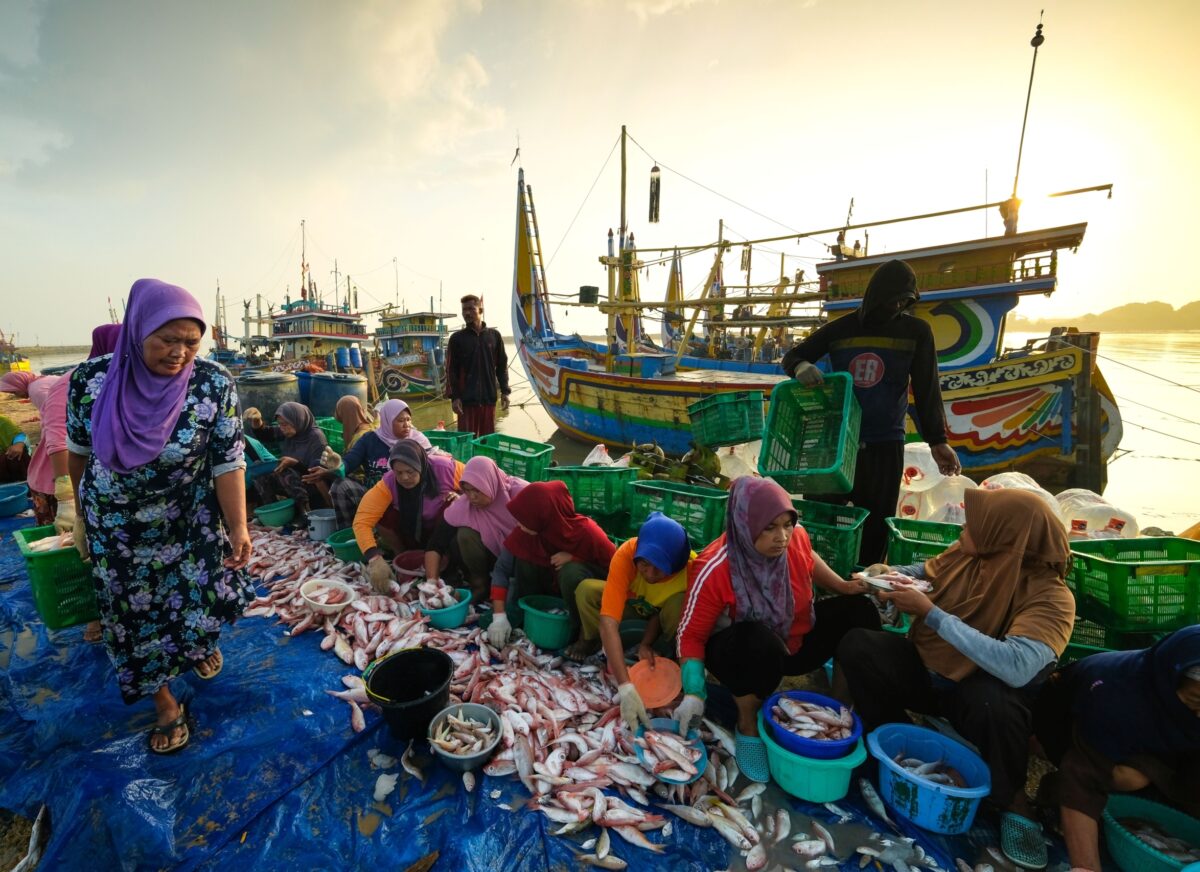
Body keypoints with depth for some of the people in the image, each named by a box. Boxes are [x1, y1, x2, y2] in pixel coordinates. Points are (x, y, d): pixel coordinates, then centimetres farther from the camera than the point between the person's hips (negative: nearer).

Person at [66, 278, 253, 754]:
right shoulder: (91, 378, -16)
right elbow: (78, 451, 1)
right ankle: (166, 704, 33)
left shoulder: (214, 384, -21)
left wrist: (238, 526, -23)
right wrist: (82, 515, 11)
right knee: (136, 613, 11)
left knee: (203, 596, 6)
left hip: (190, 520, -1)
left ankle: (201, 642, 45)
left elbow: (228, 462, -19)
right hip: (116, 527, 1)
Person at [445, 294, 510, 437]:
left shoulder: (494, 335, 7)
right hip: (466, 398, -2)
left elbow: (502, 366, 10)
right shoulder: (457, 338, 2)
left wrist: (504, 391, 3)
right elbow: (451, 370, 0)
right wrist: (454, 397, -8)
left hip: (489, 398, 2)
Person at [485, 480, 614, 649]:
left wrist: (574, 558, -31)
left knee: (571, 572, -36)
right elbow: (501, 569, -17)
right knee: (523, 557, -23)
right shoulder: (525, 531, -22)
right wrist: (499, 616, -25)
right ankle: (526, 615, -4)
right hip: (550, 583, 3)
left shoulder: (586, 533, -31)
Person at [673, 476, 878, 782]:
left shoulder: (795, 537, -17)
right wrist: (694, 692, -32)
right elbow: (691, 636, -23)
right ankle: (748, 726, -10)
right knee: (761, 643, -39)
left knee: (858, 610, -6)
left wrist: (844, 586, -1)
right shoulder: (714, 570, -32)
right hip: (744, 653, -6)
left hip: (795, 641, 6)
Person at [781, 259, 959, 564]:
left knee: (876, 526, 4)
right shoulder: (840, 328, 4)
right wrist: (801, 366, -17)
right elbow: (792, 356, 8)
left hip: (885, 445, 0)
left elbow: (927, 389, 1)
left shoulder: (916, 332, 3)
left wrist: (937, 440, -7)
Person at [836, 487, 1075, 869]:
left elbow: (1016, 668, -39)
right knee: (855, 646, -19)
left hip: (979, 688, -4)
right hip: (927, 669, 4)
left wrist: (930, 613, -36)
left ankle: (1014, 803, -7)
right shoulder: (965, 552, -9)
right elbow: (925, 572, 13)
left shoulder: (1050, 597, -23)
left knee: (994, 701, -38)